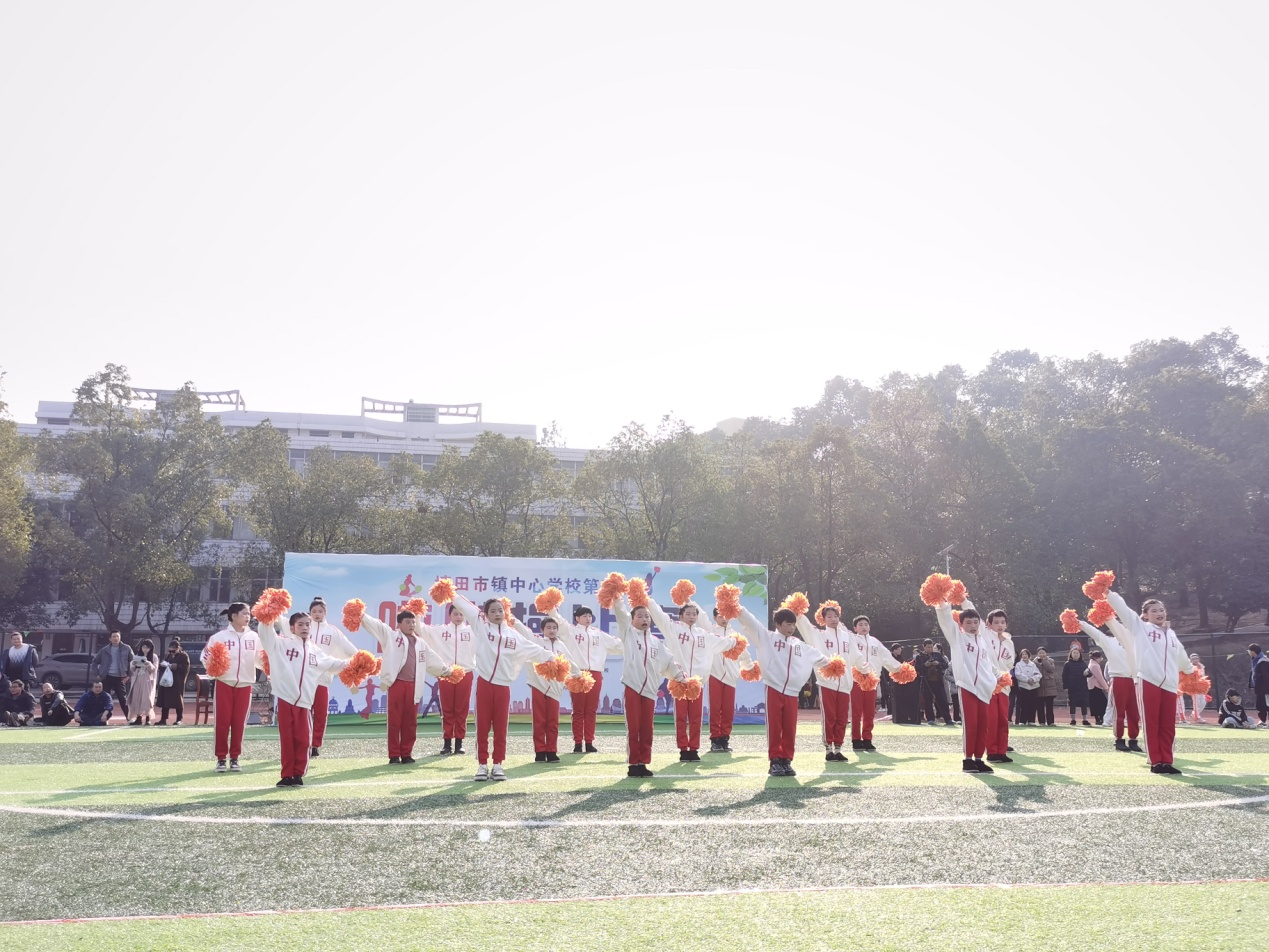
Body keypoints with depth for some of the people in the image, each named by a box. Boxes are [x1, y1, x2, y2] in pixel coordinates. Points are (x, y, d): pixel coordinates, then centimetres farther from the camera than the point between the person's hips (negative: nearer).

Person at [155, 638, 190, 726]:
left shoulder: (184, 656, -2)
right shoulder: (167, 656, 17)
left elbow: (186, 668, -10)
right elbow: (160, 666, 19)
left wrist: (176, 667, -21)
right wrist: (161, 665, -4)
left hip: (177, 682, -6)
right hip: (166, 680, 6)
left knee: (177, 700, -3)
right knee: (164, 700, 4)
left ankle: (179, 719, 3)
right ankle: (163, 719, 8)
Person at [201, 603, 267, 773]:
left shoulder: (254, 637, 3)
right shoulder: (220, 636, -4)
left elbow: (260, 659, 3)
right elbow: (206, 656, -2)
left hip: (245, 684, 2)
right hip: (224, 683, -2)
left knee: (239, 722, 5)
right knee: (222, 721, 0)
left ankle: (234, 758, 13)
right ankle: (221, 758, 8)